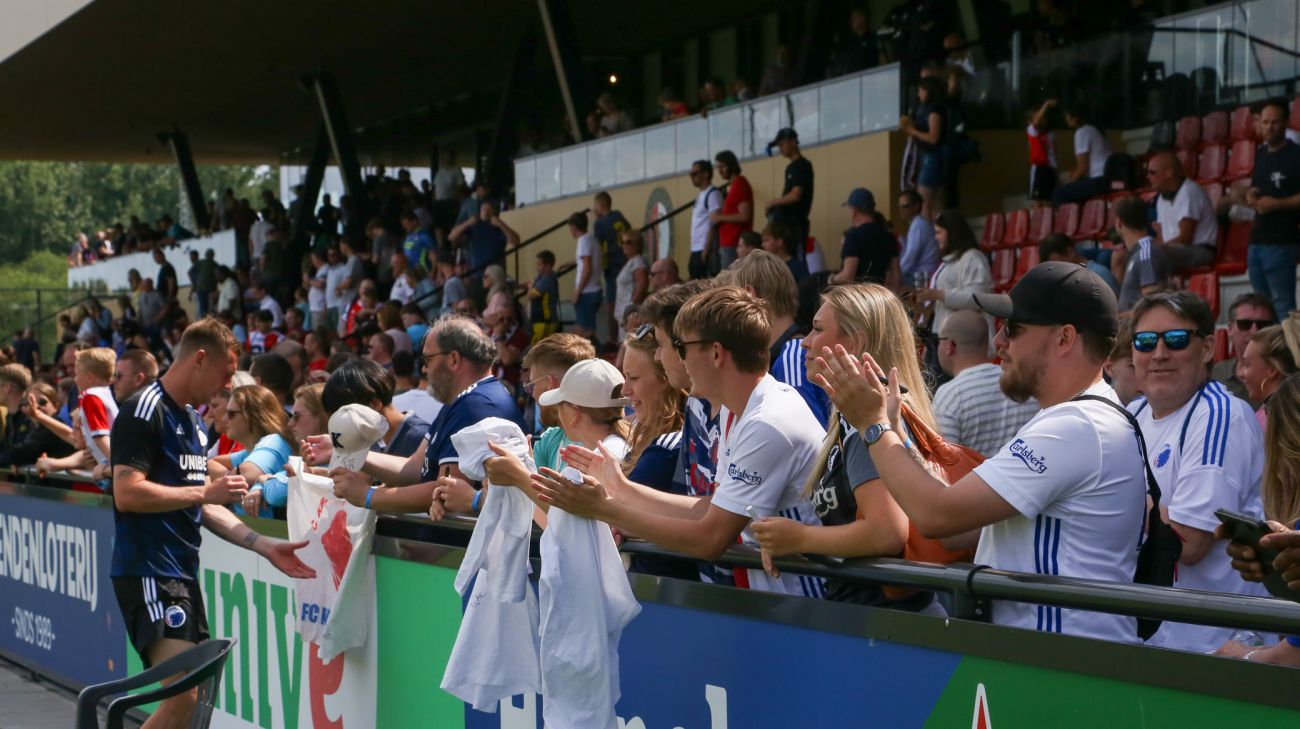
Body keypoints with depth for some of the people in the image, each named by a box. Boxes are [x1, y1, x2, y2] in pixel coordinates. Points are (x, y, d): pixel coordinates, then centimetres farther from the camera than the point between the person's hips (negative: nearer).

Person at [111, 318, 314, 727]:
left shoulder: (192, 420, 19)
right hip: (148, 573, -10)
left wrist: (264, 547, 13)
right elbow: (126, 493, -20)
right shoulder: (145, 411, -10)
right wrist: (204, 492, -16)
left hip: (182, 572, 10)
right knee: (183, 696, -19)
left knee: (195, 693, 10)